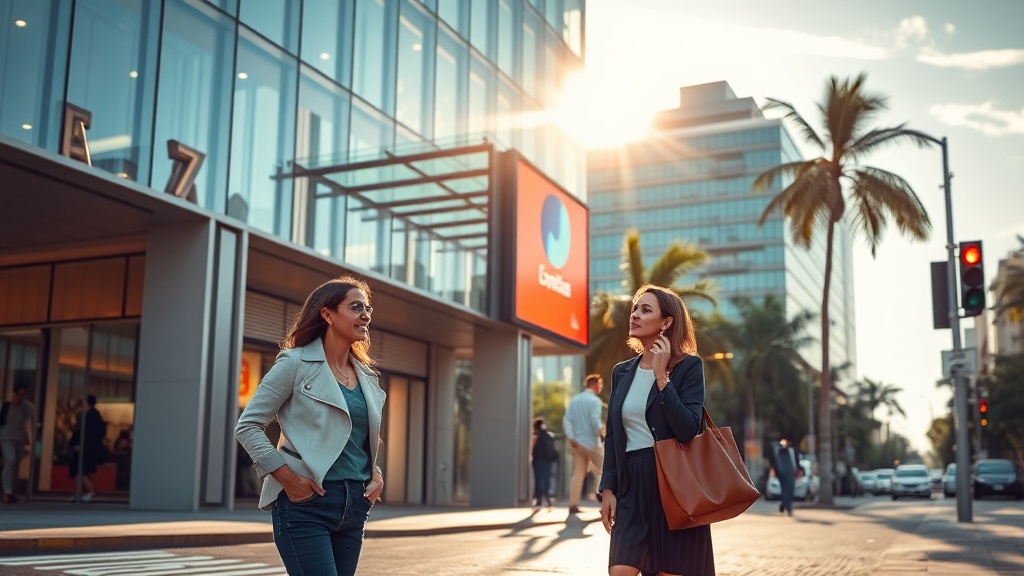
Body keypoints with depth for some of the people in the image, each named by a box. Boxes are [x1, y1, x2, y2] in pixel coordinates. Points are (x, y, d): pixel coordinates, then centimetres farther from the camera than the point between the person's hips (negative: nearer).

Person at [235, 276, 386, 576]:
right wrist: (287, 478, -13)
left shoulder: (368, 376, 14)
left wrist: (376, 475, 6)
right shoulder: (296, 363, -4)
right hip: (306, 503, -6)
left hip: (354, 506, 6)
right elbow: (247, 426, -6)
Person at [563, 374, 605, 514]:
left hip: (577, 443, 7)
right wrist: (600, 434, -4)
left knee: (578, 474, 7)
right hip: (591, 442, -6)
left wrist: (571, 438, -3)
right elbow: (595, 421, -20)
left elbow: (567, 420, 3)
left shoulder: (574, 400, 11)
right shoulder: (594, 400, -10)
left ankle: (573, 505, 2)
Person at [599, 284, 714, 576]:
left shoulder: (688, 366, -4)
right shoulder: (622, 372, 12)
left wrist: (662, 376, -17)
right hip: (632, 486, 4)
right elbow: (612, 437, 13)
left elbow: (688, 430, -16)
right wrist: (608, 489, 7)